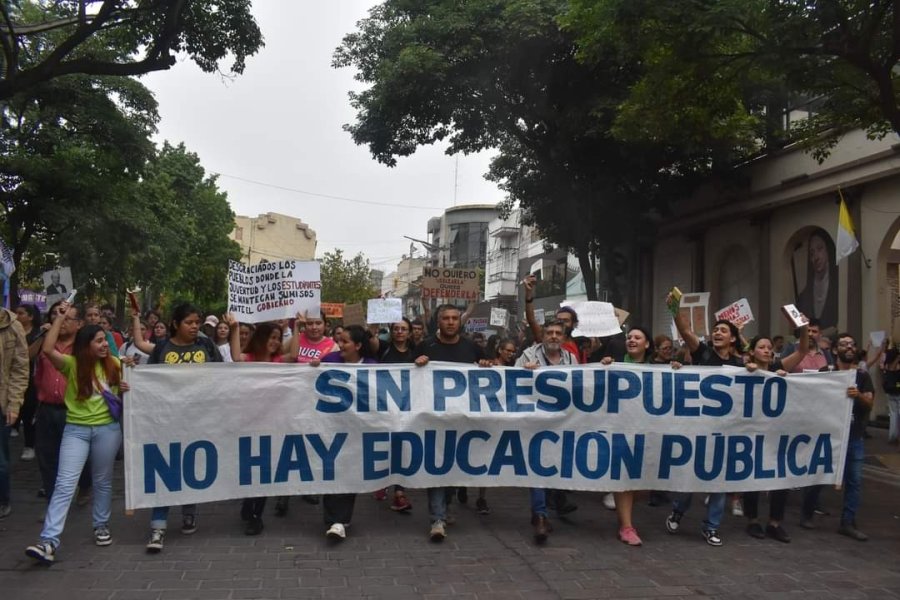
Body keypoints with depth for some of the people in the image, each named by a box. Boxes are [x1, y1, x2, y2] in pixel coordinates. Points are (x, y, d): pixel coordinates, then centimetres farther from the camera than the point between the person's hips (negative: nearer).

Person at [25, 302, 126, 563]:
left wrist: (126, 389, -5)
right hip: (75, 429, -2)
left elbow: (126, 384, 19)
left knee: (103, 481, 13)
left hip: (107, 428, 2)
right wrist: (60, 318, -20)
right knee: (64, 484, -8)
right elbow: (47, 349, -24)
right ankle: (49, 541, -10)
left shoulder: (114, 364, 2)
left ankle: (101, 526, 31)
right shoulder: (71, 364, -6)